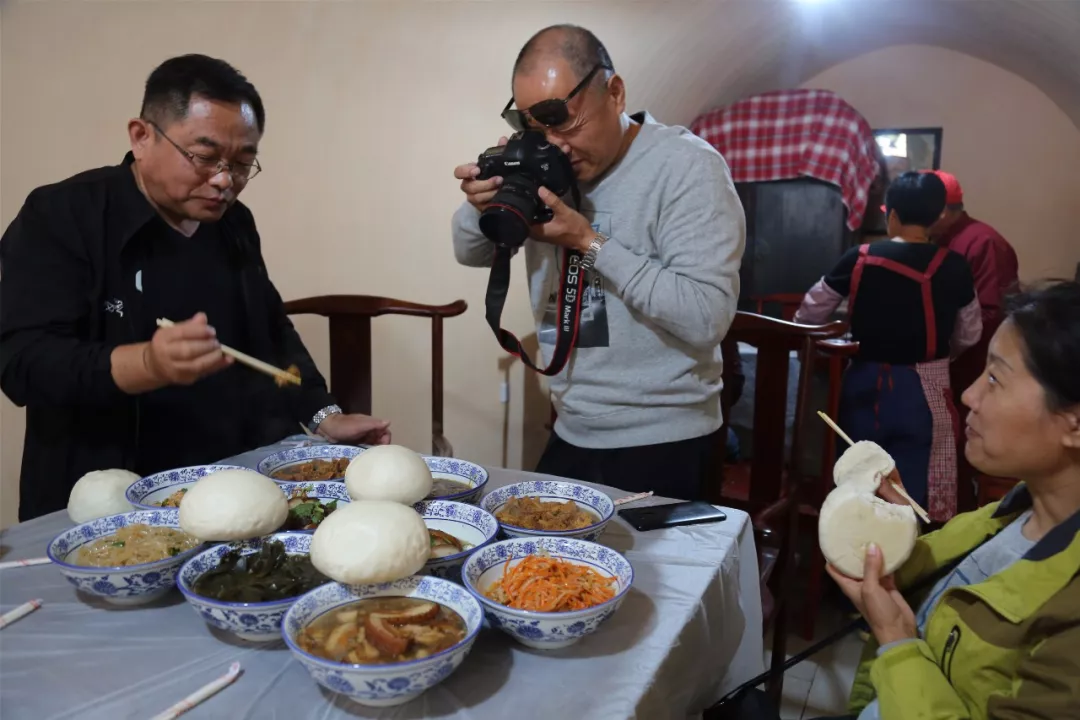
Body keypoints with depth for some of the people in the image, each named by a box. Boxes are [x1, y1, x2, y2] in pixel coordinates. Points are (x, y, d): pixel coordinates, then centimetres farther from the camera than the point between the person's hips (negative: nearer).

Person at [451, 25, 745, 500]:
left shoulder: (687, 167, -16)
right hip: (571, 433, 6)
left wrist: (590, 242, -24)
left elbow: (706, 318, -24)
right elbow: (471, 254, 11)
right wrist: (481, 207, -12)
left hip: (663, 443, -6)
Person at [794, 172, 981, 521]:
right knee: (913, 492, 7)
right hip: (923, 391, -1)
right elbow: (969, 336, 4)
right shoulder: (953, 267, -7)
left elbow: (809, 314, 1)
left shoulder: (859, 259, -8)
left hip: (867, 385, 1)